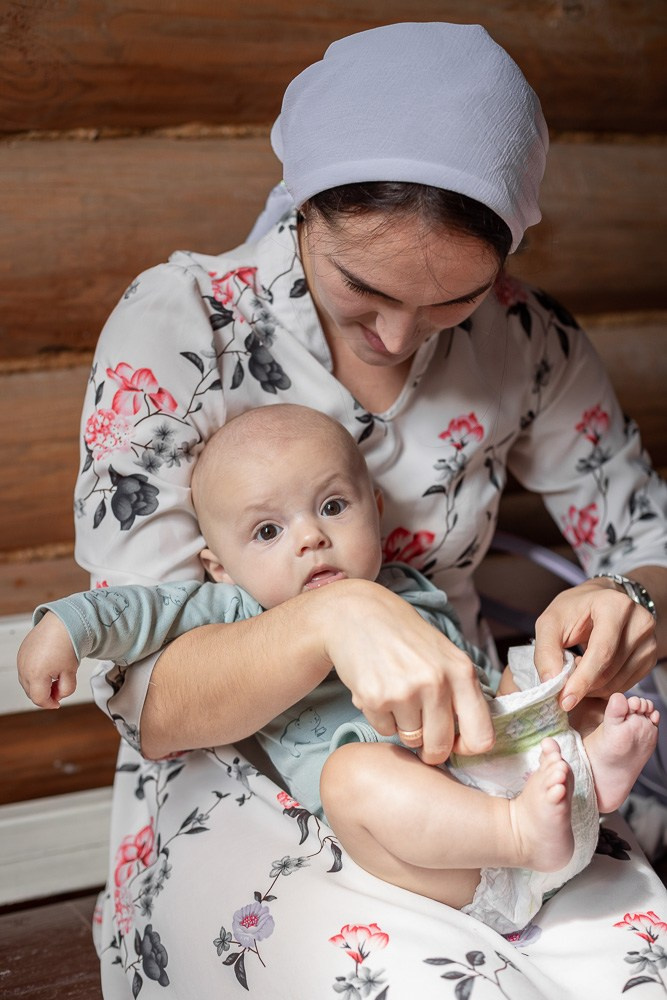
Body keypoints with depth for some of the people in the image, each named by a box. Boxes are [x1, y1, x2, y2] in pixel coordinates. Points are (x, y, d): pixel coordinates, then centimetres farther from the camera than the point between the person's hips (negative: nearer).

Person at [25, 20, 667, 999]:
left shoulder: (522, 336, -3)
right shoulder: (177, 327, -14)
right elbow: (145, 697, -18)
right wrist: (333, 615, -38)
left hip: (466, 748, 3)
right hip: (236, 776, -3)